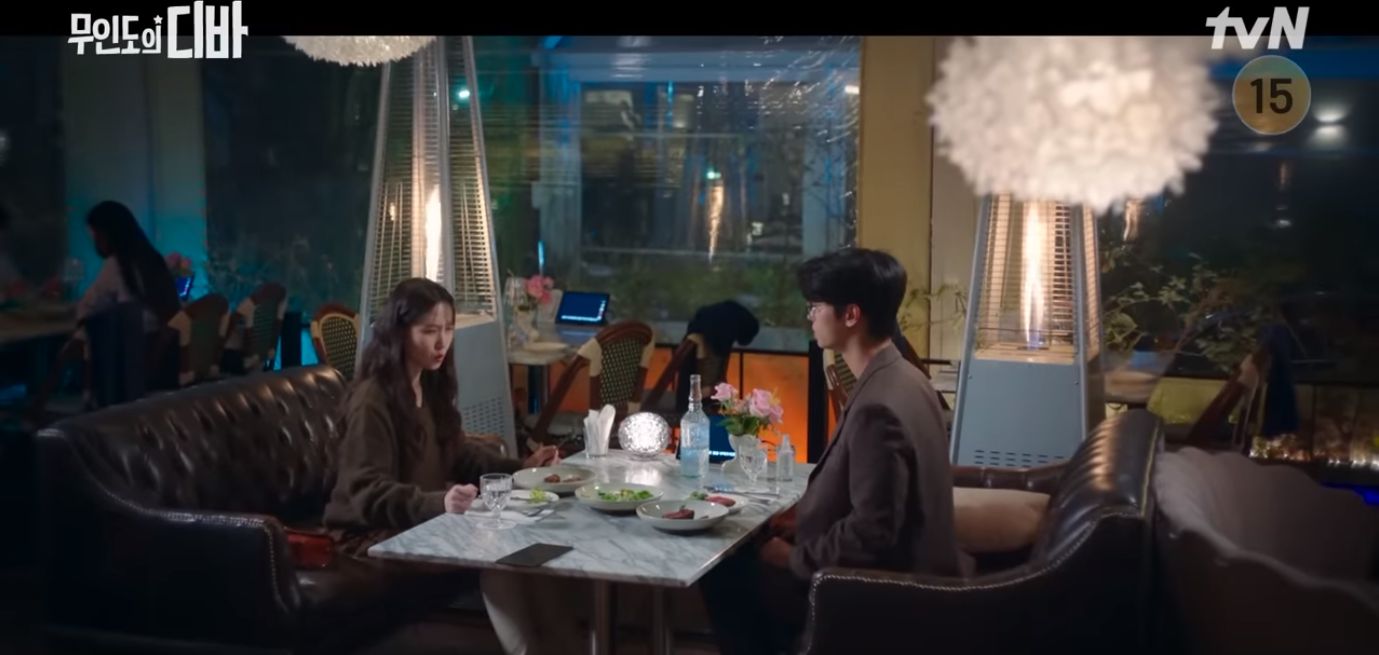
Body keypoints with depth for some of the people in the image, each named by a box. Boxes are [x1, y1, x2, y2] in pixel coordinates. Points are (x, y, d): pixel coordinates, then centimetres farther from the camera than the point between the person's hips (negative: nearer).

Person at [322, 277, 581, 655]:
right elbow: (367, 493, -24)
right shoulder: (371, 400, -18)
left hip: (427, 517, 8)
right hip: (375, 531, -8)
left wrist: (519, 468, 3)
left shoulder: (431, 384, 9)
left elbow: (458, 451, 19)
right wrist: (437, 503, -40)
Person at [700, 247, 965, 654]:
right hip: (904, 572, 9)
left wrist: (795, 559, -14)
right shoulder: (902, 380, 3)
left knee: (725, 574, 2)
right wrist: (805, 513, 8)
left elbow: (872, 533, -27)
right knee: (747, 551, 18)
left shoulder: (878, 407, -28)